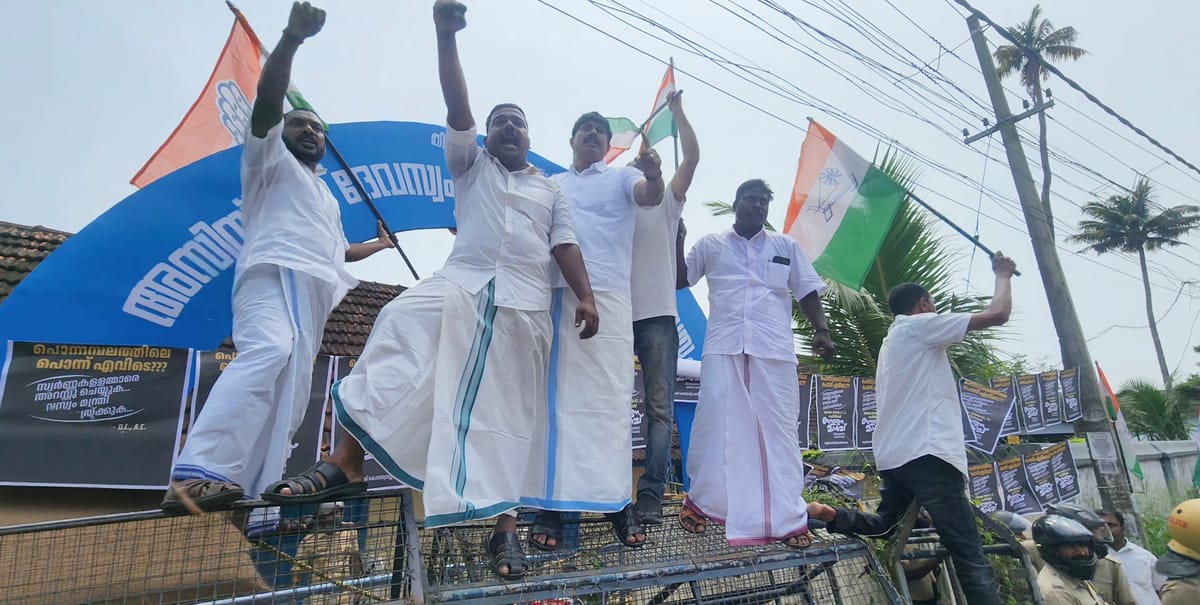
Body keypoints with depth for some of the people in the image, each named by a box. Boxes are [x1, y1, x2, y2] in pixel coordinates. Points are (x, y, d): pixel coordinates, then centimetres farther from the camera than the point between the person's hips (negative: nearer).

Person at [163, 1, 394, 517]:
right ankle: (195, 475, -44)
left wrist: (379, 244, 57)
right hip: (275, 272, -8)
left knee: (289, 398, -7)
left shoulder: (326, 199, 39)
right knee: (269, 351, -35)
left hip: (314, 290, 8)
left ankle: (250, 494, -13)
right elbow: (267, 100, 2)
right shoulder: (271, 157, 20)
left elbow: (338, 251, 49)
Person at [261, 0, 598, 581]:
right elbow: (456, 107, 7)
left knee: (507, 409, -5)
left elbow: (564, 245, 11)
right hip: (460, 284, 0)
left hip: (524, 305, 1)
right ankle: (343, 462, -21)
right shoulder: (471, 164, 21)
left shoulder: (550, 189, 23)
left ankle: (504, 525, -5)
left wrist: (585, 296, -5)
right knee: (395, 334, -25)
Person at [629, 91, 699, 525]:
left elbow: (692, 158, 6)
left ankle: (651, 495, -2)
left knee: (660, 409, -4)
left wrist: (677, 110, 8)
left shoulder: (667, 204, 15)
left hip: (657, 315, 0)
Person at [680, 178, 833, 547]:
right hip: (724, 346, -1)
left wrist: (821, 330, -1)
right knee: (716, 421, -9)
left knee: (778, 427, 0)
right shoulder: (710, 245, 15)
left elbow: (808, 293, 14)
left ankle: (785, 517, 6)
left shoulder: (787, 247, 19)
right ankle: (701, 499, 6)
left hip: (773, 349, 1)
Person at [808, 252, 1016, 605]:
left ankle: (829, 516, 3)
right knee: (971, 560, -11)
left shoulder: (891, 342, 26)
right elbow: (997, 315, -3)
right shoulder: (919, 325, 0)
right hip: (925, 454, -9)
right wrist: (1003, 276, 14)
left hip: (892, 456, 9)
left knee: (883, 523, 26)